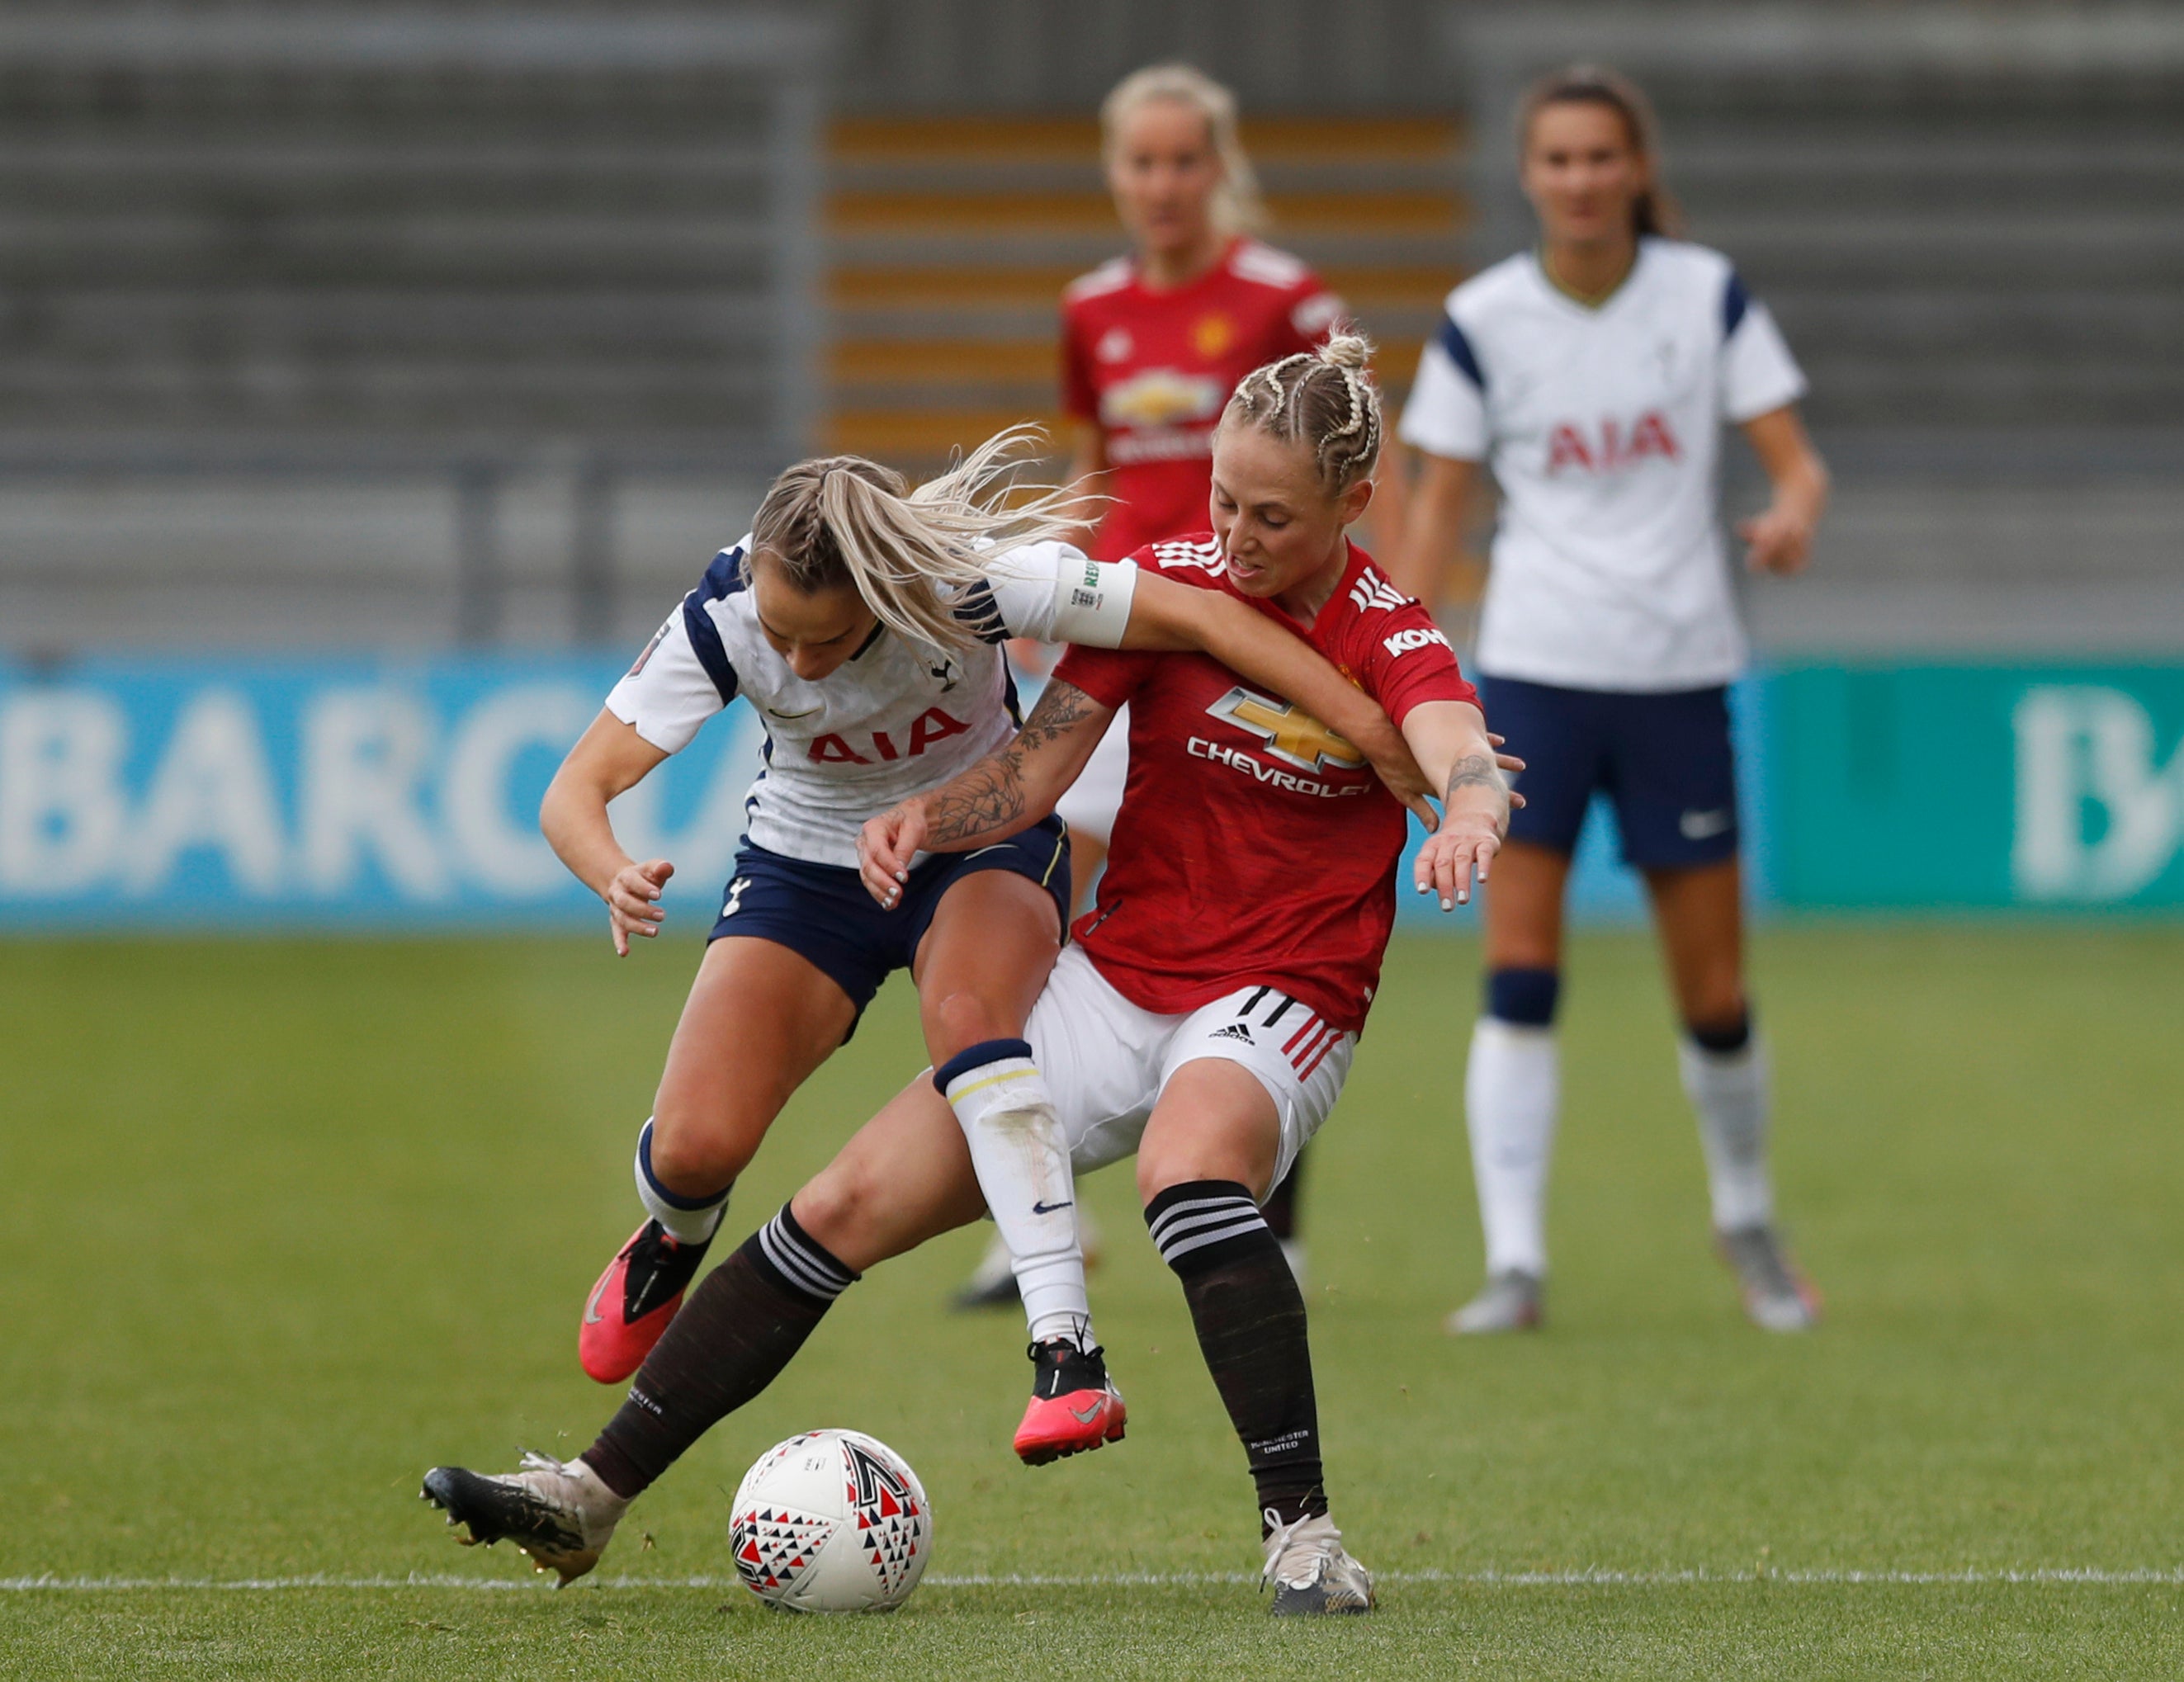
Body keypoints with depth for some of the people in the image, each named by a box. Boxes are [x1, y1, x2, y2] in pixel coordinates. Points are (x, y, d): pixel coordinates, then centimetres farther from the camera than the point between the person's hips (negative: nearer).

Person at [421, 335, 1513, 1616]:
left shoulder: (1390, 637, -12)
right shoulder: (1169, 581, -2)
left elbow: (1467, 760, -32)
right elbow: (1034, 769, -3)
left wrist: (1469, 815, -56)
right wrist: (925, 817, -23)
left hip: (1282, 999, -5)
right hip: (1119, 973, 5)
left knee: (1188, 1170, -39)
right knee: (848, 1209, -3)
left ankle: (1302, 1529, -36)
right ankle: (591, 1498, 4)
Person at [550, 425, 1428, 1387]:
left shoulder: (974, 580, -32)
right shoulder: (722, 620, -26)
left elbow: (1201, 620, -30)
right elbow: (578, 791, -24)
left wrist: (1379, 736, -32)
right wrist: (616, 879, -48)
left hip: (983, 848, -2)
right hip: (809, 866, 2)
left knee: (965, 1016, -36)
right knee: (694, 1146, -14)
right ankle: (670, 1249, 26)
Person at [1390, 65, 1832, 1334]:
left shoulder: (1709, 296, -1)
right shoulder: (1483, 322, -1)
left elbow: (1796, 457, -3)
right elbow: (1437, 509, 5)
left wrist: (1796, 513, -27)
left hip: (1679, 675, 0)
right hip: (1534, 670, 0)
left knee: (1715, 997, 4)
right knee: (1520, 976, -11)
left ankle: (1749, 1220, 29)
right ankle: (1516, 1265, -10)